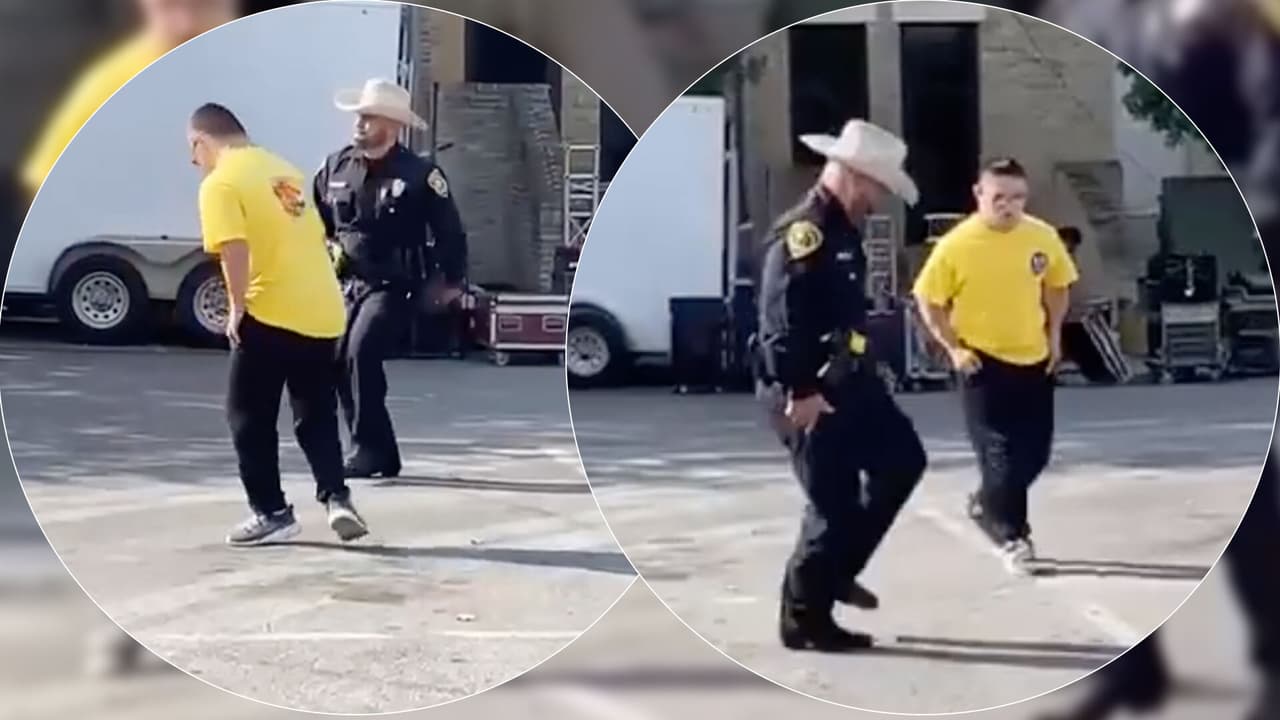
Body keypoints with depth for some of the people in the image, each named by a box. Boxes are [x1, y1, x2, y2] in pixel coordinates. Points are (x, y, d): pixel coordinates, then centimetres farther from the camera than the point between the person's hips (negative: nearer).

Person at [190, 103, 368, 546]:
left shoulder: (221, 183, -6)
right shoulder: (284, 172, 17)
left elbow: (234, 248, -21)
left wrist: (237, 307, -14)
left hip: (271, 314, -7)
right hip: (323, 312, 7)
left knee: (250, 418, 8)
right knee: (316, 417, 17)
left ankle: (272, 513, 10)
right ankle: (336, 498, 3)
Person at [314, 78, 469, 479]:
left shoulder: (419, 174, -9)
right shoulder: (337, 167, 4)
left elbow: (449, 231, -2)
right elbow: (316, 221, 19)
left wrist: (452, 281, 2)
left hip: (391, 287, -6)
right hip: (345, 283, 6)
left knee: (361, 352, -24)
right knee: (338, 361, 1)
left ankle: (369, 450, -16)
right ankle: (380, 454, 12)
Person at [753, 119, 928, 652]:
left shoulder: (841, 231, 12)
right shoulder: (802, 232, -20)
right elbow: (781, 319, -26)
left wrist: (855, 373, 21)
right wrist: (800, 392, -27)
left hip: (847, 381, 10)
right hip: (808, 393, -10)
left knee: (902, 459, 17)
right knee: (834, 504, -4)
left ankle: (837, 570, 25)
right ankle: (804, 620, 11)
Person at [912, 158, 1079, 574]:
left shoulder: (1043, 236, -5)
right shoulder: (957, 244, -16)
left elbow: (1057, 284, 13)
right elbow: (928, 299, -6)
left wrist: (1054, 334, 5)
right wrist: (954, 347, -10)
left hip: (1033, 357, 5)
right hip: (983, 361, -4)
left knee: (1035, 451, 10)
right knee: (1001, 452, -4)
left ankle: (986, 505, 34)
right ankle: (1012, 534, 13)